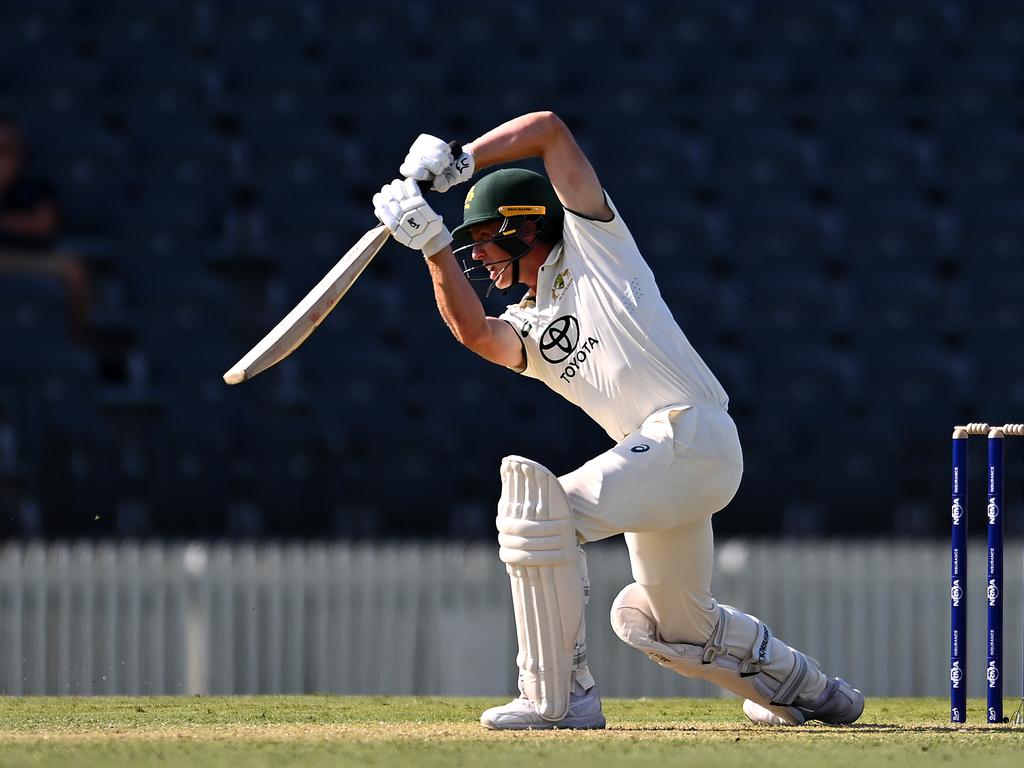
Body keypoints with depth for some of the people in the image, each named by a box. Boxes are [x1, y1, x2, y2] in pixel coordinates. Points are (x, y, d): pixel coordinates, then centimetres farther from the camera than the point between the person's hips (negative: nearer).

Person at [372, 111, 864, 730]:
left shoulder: (591, 240, 8)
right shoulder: (524, 330, 22)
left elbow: (550, 129, 2)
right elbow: (473, 331, -3)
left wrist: (457, 163, -2)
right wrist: (433, 245, -9)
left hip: (692, 434, -9)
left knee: (540, 503, -22)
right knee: (668, 622, 22)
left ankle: (560, 698, -21)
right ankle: (804, 686, 43)